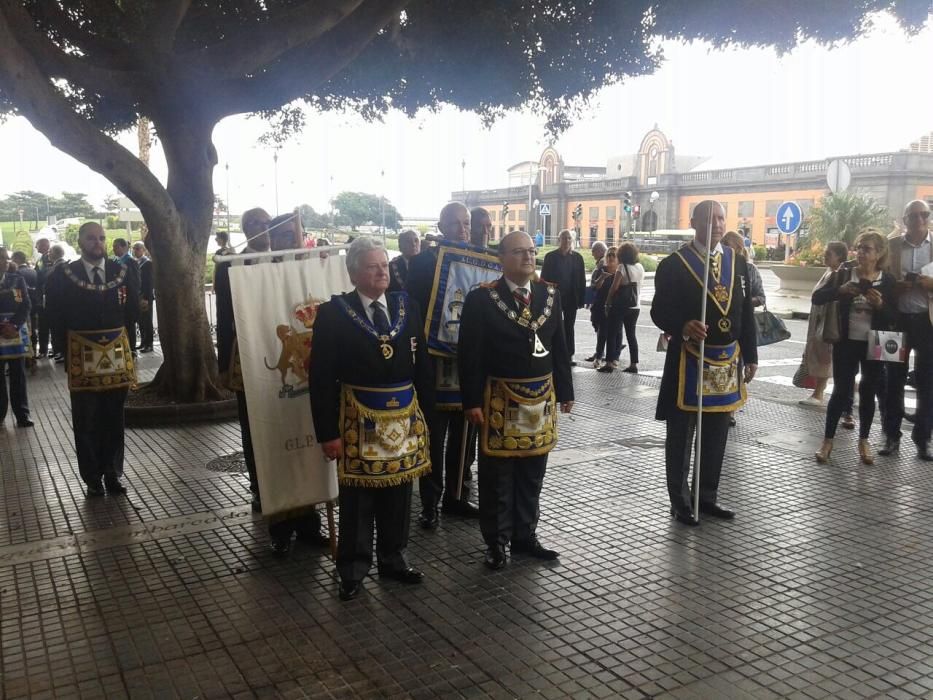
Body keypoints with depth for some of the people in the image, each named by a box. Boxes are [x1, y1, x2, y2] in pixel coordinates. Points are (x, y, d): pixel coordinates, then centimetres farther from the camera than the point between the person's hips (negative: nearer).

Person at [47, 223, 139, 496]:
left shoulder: (122, 272, 3)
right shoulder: (63, 275, -2)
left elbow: (133, 309, 9)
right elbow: (56, 317, 1)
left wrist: (115, 335, 6)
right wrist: (72, 344, 2)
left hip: (116, 352, 2)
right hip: (81, 355, -2)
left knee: (114, 418, 9)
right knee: (85, 421, 4)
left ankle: (113, 474, 19)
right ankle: (92, 479, 13)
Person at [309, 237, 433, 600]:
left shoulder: (406, 306, 5)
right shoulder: (332, 313, -7)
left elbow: (422, 365, 10)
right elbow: (322, 379, -9)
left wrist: (425, 412, 7)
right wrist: (328, 432, -11)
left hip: (405, 416, 4)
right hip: (359, 418, -4)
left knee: (399, 493, 14)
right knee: (357, 498, 6)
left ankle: (393, 560, 32)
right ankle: (353, 569, 23)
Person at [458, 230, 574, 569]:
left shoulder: (550, 294, 7)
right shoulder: (481, 299, -9)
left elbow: (560, 346, 11)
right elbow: (469, 355, -10)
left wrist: (565, 391, 9)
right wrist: (472, 401, -13)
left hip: (541, 398, 5)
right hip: (500, 399, -5)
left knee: (532, 474, 14)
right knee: (497, 475, 6)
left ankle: (525, 536, 29)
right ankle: (496, 542, 19)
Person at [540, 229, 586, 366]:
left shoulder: (577, 257, 4)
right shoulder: (551, 256, -2)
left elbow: (582, 279, 3)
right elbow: (544, 278, -3)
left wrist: (581, 298, -3)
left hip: (571, 298, 2)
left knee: (569, 327, 9)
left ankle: (569, 355, 14)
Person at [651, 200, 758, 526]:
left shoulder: (737, 261, 8)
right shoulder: (673, 264, -7)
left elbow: (746, 312, 11)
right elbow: (660, 311, -10)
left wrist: (750, 356, 9)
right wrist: (683, 327, -30)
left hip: (727, 359, 5)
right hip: (688, 359, -5)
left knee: (716, 435, 14)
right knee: (681, 435, 5)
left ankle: (707, 496, 27)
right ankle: (680, 502, 17)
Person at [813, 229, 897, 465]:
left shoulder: (887, 280, -3)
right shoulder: (844, 273, -3)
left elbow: (893, 319, -3)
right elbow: (817, 298, -9)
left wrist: (880, 305, -21)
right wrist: (840, 290, -24)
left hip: (873, 345, 1)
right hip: (846, 343, -1)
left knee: (868, 393, 9)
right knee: (841, 391, 2)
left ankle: (863, 440, 24)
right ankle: (828, 440, 13)